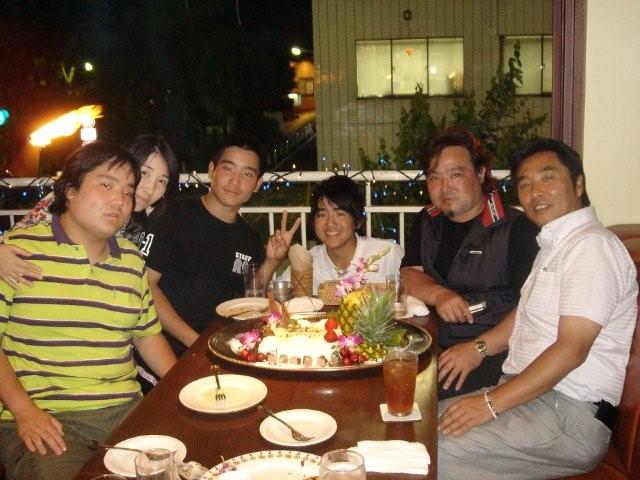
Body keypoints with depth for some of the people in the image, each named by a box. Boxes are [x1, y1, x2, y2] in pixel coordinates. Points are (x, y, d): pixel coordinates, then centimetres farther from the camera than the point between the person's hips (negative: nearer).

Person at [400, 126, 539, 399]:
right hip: (433, 345, 5)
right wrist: (439, 294, -13)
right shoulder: (427, 222, 16)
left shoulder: (516, 228, -6)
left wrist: (479, 347, -19)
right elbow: (409, 275, 7)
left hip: (492, 354, -5)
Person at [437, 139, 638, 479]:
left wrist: (490, 403, -21)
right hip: (525, 394, 9)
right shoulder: (553, 244, 20)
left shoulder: (592, 245, -13)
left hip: (569, 414, -9)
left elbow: (572, 349, -21)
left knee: (434, 452, -24)